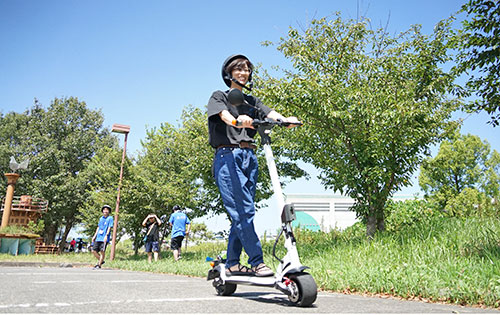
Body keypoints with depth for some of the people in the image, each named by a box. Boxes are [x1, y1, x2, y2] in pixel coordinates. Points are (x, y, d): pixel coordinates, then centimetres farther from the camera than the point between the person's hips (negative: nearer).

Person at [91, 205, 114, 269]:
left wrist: (106, 235, -19)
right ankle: (101, 261, 22)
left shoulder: (110, 218, 0)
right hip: (98, 238, 7)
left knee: (102, 251, -8)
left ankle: (99, 265, 1)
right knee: (94, 251, 4)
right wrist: (94, 236, 18)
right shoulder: (101, 218, 19)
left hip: (104, 238, -6)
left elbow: (109, 227, -8)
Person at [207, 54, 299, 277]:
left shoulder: (251, 101, 24)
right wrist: (237, 119, -35)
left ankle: (232, 264, 12)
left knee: (242, 212, 4)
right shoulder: (219, 96, 11)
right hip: (228, 156, -5)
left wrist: (285, 120, -18)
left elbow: (269, 113, 5)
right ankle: (257, 262, -11)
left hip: (249, 157, 6)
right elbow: (224, 114, -12)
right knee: (243, 210, -14)